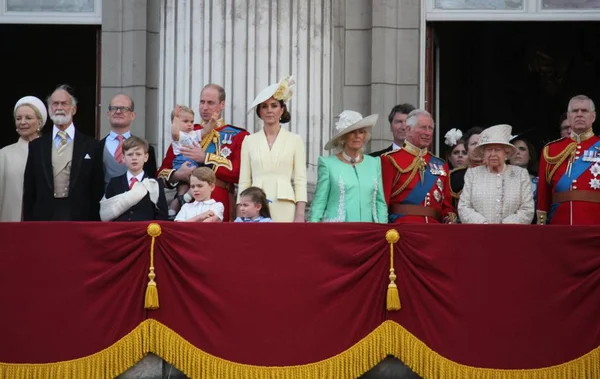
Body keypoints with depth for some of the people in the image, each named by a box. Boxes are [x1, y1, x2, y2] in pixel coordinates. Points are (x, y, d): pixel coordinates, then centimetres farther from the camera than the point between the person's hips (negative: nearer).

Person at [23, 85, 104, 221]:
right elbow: (29, 192, 10)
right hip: (44, 219, 1)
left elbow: (97, 192, 3)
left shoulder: (91, 145, 4)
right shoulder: (36, 146, 9)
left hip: (80, 220, -1)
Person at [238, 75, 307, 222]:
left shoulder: (294, 140, 7)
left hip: (284, 208, -1)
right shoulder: (249, 141, 12)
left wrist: (300, 215, -5)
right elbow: (244, 181, 11)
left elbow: (300, 180, 4)